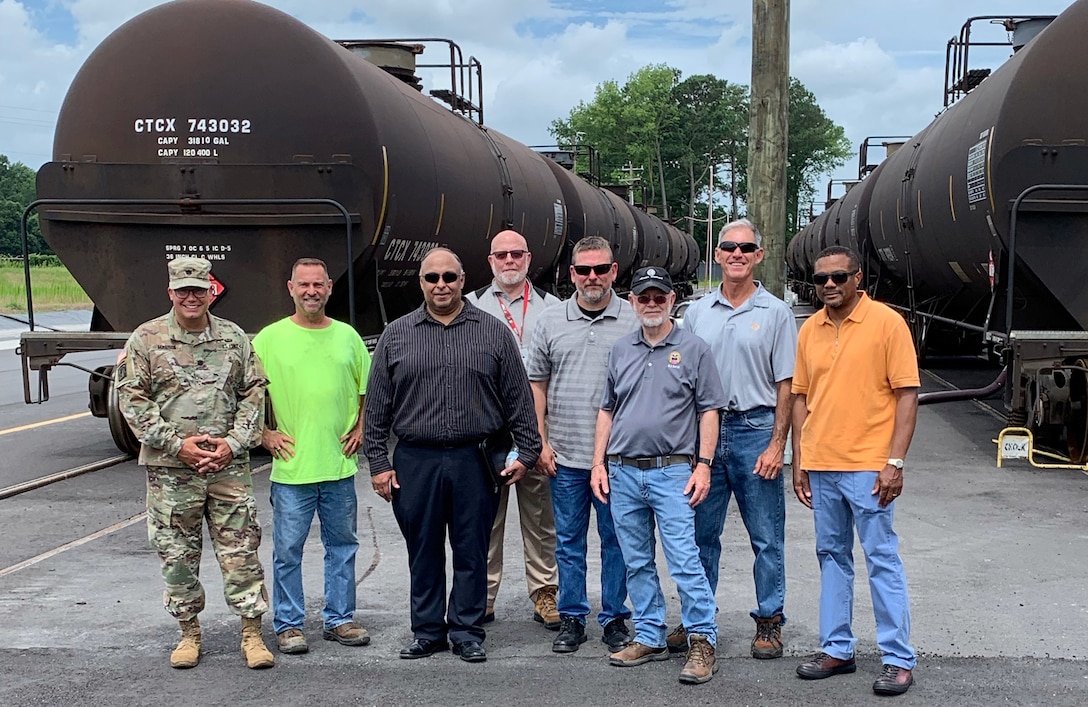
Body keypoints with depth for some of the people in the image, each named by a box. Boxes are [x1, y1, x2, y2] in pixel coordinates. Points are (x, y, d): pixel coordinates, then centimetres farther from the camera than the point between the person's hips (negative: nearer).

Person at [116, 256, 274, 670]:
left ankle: (252, 634, 11)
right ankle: (189, 633, 24)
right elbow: (131, 400, -3)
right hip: (169, 469, -1)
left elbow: (254, 395, 7)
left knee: (241, 550, 1)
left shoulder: (234, 338, 6)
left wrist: (233, 443, -6)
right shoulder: (146, 340, 0)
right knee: (177, 554, 8)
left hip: (228, 465, 1)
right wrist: (176, 443, -10)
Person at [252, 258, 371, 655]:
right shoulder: (269, 339, -1)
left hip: (340, 466, 3)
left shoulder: (347, 336, 8)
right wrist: (264, 434, -5)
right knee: (288, 550, 4)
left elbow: (368, 388, 17)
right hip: (291, 468, -3)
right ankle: (288, 625, 18)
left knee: (342, 545, 12)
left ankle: (340, 619, 25)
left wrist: (361, 427, 7)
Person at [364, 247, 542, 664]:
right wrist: (378, 462, 3)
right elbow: (377, 406, 7)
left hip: (475, 461, -1)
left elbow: (519, 399, 6)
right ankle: (428, 631, 24)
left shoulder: (494, 333, 5)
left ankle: (467, 631, 20)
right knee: (423, 552, 10)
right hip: (415, 462, 1)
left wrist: (526, 452, 1)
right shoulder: (396, 336, 7)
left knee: (471, 552, 6)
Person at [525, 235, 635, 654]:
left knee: (616, 540, 8)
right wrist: (541, 443, 2)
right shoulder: (550, 322, 7)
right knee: (569, 541, 11)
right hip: (565, 457, 2)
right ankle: (572, 619, 23)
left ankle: (614, 618, 22)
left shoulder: (634, 322, 1)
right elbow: (536, 385, 9)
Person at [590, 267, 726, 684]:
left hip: (672, 472, -5)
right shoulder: (621, 350, 12)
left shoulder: (693, 349, 0)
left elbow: (708, 411, -2)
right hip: (622, 473, 5)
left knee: (684, 561, -8)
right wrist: (598, 463, 8)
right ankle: (650, 638, 23)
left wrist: (703, 465, -9)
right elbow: (607, 410, 14)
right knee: (637, 564, 12)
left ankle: (702, 641, 4)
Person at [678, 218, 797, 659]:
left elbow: (785, 386, -2)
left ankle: (769, 621, 18)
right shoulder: (697, 312, 10)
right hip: (705, 429, 3)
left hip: (756, 430, -3)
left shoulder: (775, 313, 1)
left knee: (767, 537, 5)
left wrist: (776, 445, -10)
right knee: (701, 533, 10)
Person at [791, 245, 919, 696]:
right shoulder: (809, 330, 9)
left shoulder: (887, 323, -6)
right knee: (832, 557, 13)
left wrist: (895, 462, -15)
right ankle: (836, 649, 24)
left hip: (868, 467, -5)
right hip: (820, 467, 6)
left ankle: (899, 659, 11)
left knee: (882, 559, 1)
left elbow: (906, 393, -9)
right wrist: (799, 462, 9)